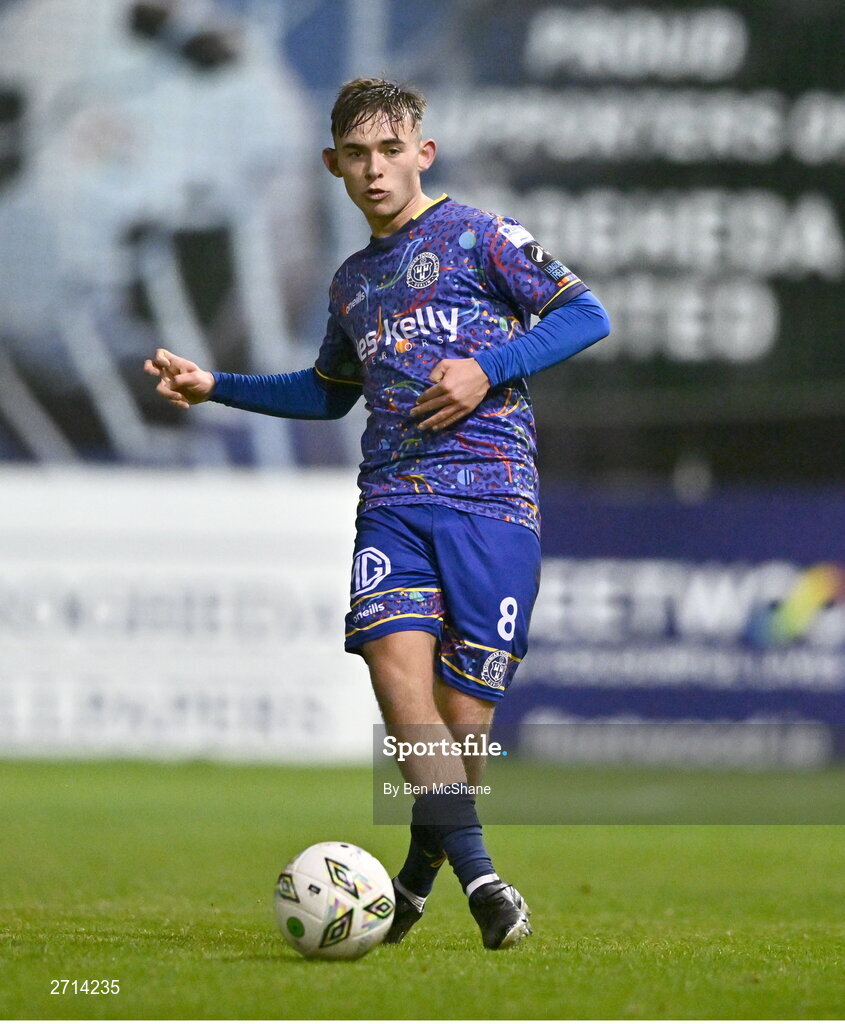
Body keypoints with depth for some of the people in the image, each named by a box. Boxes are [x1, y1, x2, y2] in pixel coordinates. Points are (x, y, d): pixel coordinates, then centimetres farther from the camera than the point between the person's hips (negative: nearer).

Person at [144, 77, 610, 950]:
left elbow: (586, 315, 0)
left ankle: (418, 874, 16)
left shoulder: (478, 237, 5)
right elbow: (329, 392, 39)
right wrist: (215, 388, 31)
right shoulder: (352, 282, 23)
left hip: (489, 499, -4)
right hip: (391, 501, 4)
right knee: (397, 662, -22)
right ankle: (478, 875, -27)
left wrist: (489, 369, -11)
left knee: (462, 708, -7)